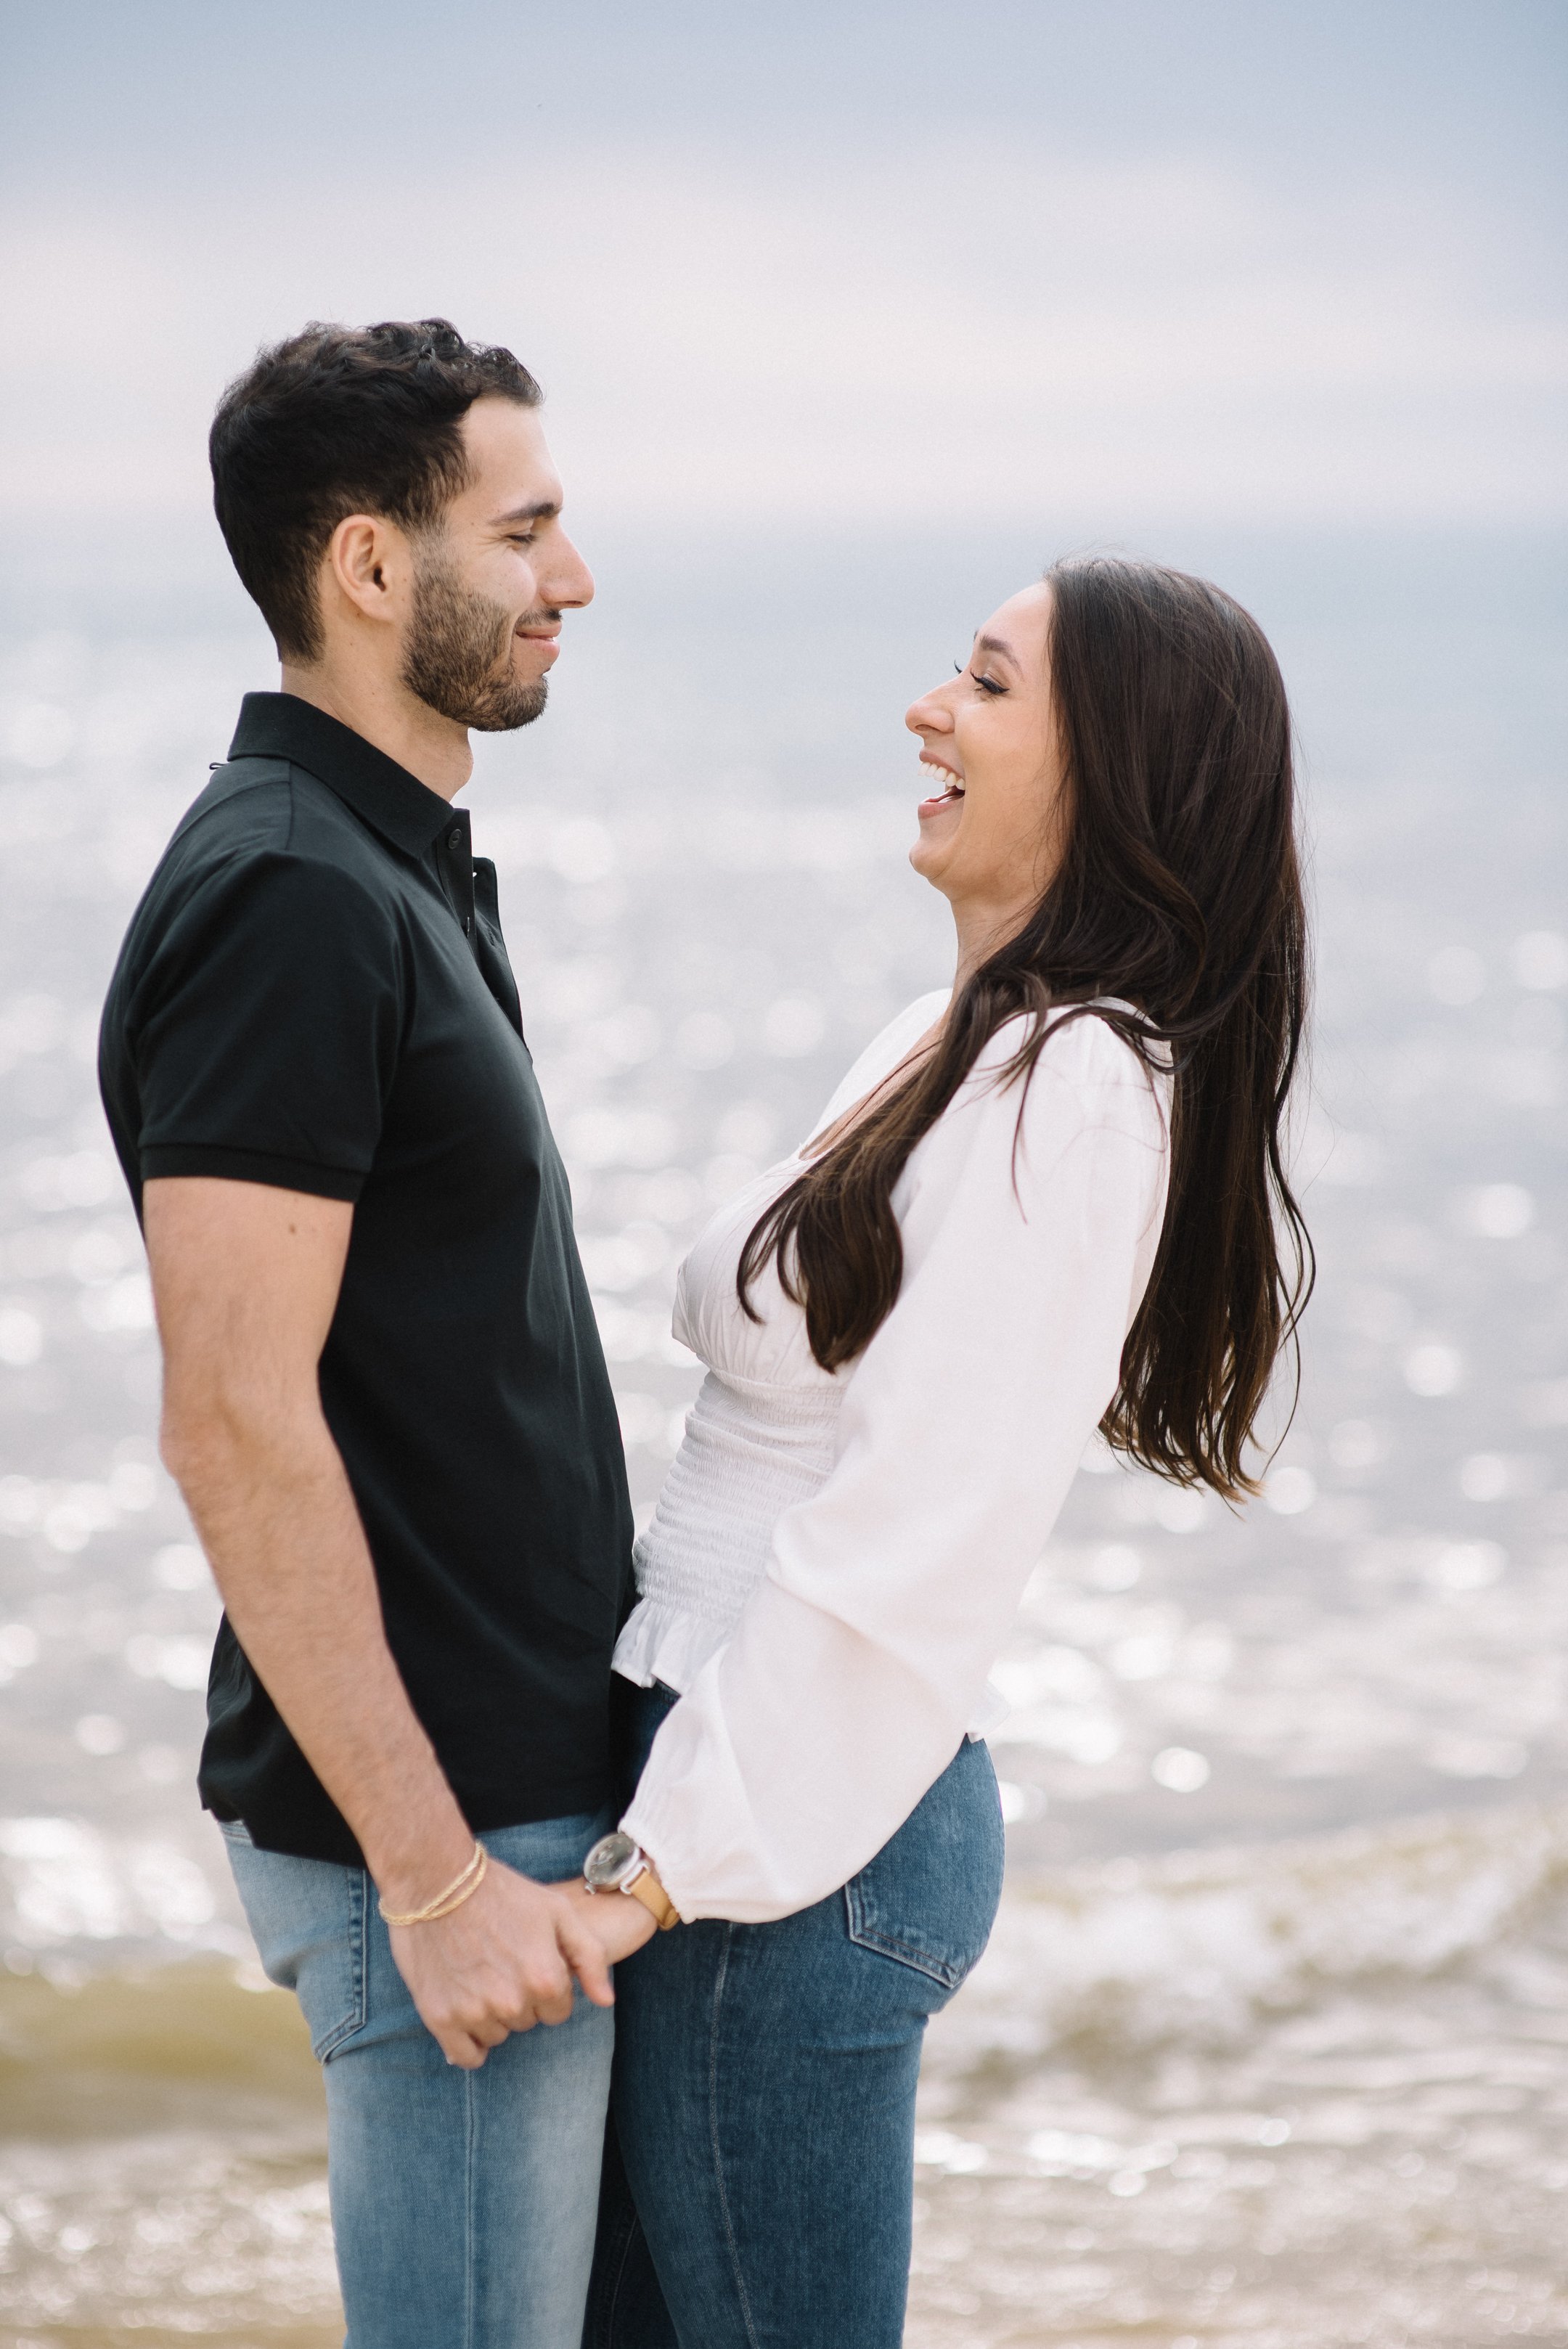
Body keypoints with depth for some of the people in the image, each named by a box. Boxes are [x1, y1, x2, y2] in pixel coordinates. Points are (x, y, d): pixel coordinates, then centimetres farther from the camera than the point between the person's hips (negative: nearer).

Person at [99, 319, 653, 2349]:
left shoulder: (393, 873, 13)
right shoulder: (288, 900, -18)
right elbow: (236, 1422, -23)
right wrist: (434, 1872, -22)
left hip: (514, 1781, 10)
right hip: (432, 1809, -10)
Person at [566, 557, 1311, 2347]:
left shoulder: (1074, 1090, -18)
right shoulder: (950, 1046, 12)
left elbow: (912, 1537, -23)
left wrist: (668, 1861, -21)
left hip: (802, 1818, -9)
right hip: (714, 1750, 9)